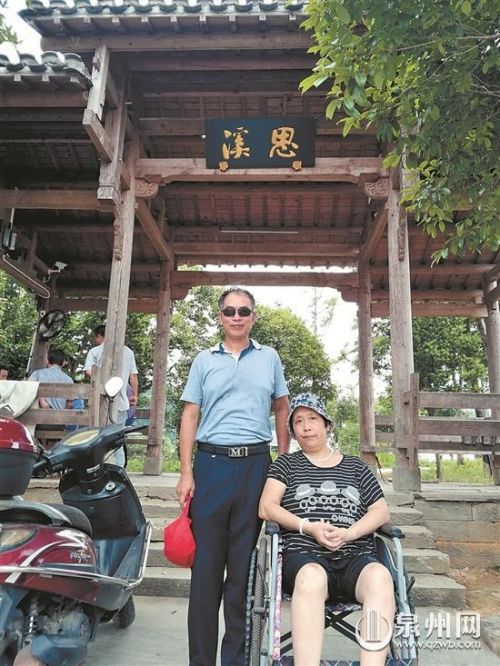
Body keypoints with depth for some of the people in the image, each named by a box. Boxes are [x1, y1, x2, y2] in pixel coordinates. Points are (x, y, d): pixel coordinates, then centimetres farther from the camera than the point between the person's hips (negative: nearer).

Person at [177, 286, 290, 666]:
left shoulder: (269, 358, 10)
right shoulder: (205, 360, 8)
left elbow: (282, 408, 15)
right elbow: (190, 416, 5)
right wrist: (186, 473, -2)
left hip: (256, 464, 1)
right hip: (211, 463, 0)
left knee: (244, 563, 8)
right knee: (207, 562, 3)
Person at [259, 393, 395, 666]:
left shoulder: (355, 467, 21)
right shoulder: (286, 464, 18)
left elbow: (381, 511, 13)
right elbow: (266, 508, 6)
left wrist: (348, 533, -7)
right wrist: (310, 527, -10)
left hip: (355, 557, 2)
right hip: (304, 556, -1)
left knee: (380, 577, -33)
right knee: (311, 577, -37)